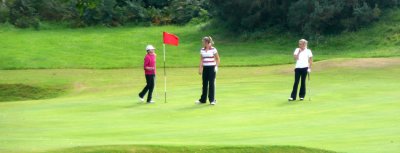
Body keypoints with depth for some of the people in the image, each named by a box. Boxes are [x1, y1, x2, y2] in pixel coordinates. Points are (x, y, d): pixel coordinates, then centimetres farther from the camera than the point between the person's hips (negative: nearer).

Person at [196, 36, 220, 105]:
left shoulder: (213, 50, -6)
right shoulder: (202, 50, 8)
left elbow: (217, 59, -1)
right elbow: (201, 60, 11)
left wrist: (216, 66, -10)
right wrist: (200, 69, 6)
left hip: (212, 68, -5)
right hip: (205, 68, 5)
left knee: (211, 84, -5)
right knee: (204, 84, 8)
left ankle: (212, 100, 1)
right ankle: (203, 99, 16)